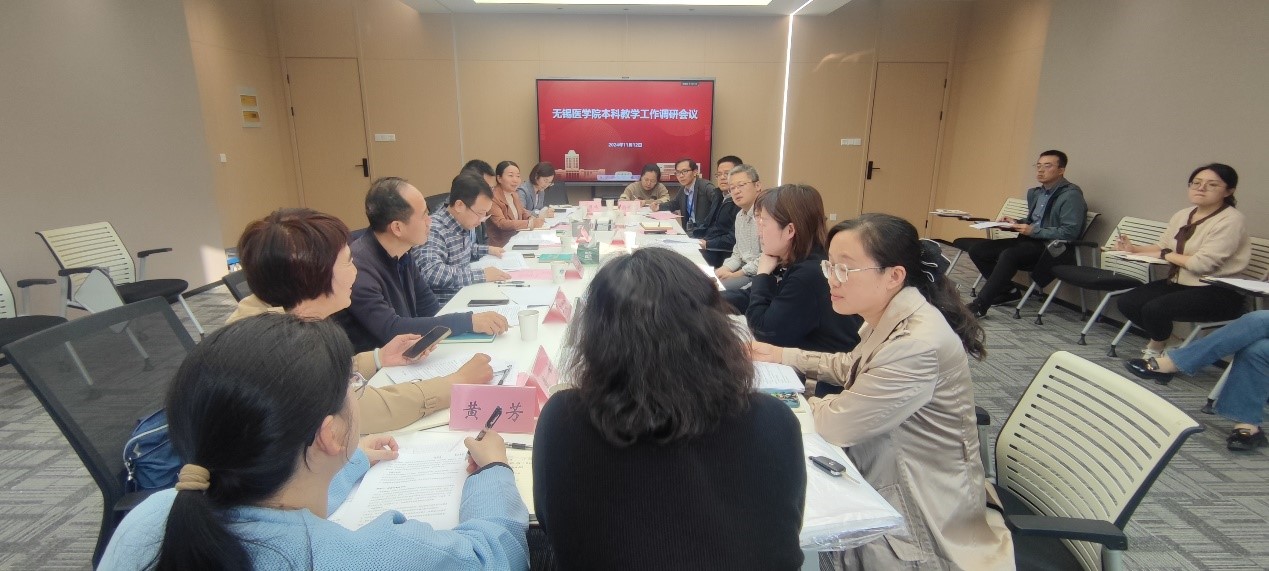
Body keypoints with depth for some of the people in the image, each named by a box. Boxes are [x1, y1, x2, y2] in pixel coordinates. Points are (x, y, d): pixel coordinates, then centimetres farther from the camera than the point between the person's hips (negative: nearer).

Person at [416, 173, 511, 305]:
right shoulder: (434, 230, -21)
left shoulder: (464, 224, 6)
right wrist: (481, 275, -31)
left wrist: (487, 250, 16)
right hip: (444, 306, -8)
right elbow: (430, 272, -36)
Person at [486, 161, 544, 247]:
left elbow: (523, 212, 24)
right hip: (500, 246, -8)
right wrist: (530, 223, -30)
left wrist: (532, 218, 1)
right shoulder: (493, 197, -16)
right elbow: (501, 223, -23)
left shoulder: (514, 195, 11)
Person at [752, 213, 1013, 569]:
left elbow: (836, 425, -25)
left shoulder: (918, 344, -33)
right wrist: (783, 356, 6)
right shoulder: (888, 319, -4)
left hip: (920, 517, -8)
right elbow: (851, 367, 17)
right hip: (885, 480, 8)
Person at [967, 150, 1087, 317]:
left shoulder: (1071, 195, -10)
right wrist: (1015, 223, 7)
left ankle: (980, 306, -32)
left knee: (1009, 254, -36)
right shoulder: (1035, 193, 15)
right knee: (977, 250, -6)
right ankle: (1008, 291, 4)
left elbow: (1070, 232, -18)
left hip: (1054, 248, -9)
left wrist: (1033, 231, -21)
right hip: (1030, 241, 9)